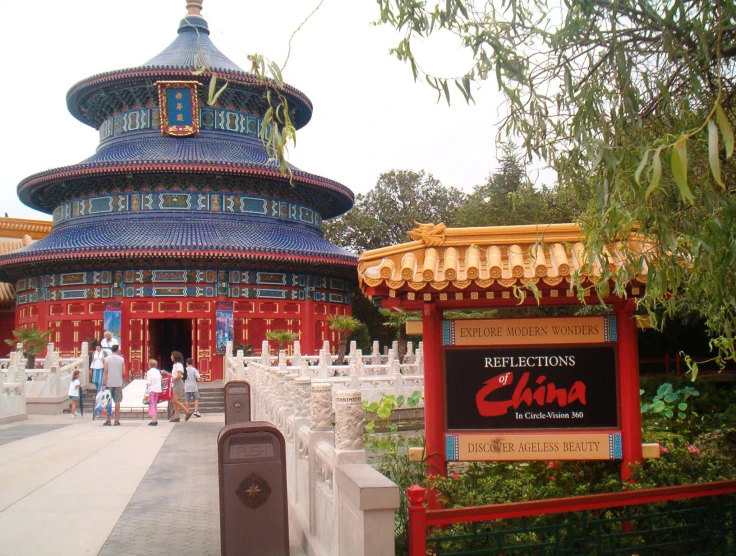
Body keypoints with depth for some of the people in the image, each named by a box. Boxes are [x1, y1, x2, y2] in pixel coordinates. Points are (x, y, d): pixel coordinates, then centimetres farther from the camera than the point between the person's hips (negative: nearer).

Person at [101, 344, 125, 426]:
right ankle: (117, 420, 6)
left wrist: (103, 384, -5)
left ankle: (108, 420, 6)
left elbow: (105, 372, -7)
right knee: (117, 402, 5)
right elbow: (124, 372, 1)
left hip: (109, 383, -1)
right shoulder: (121, 359, 1)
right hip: (118, 383, 1)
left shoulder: (107, 359, -3)